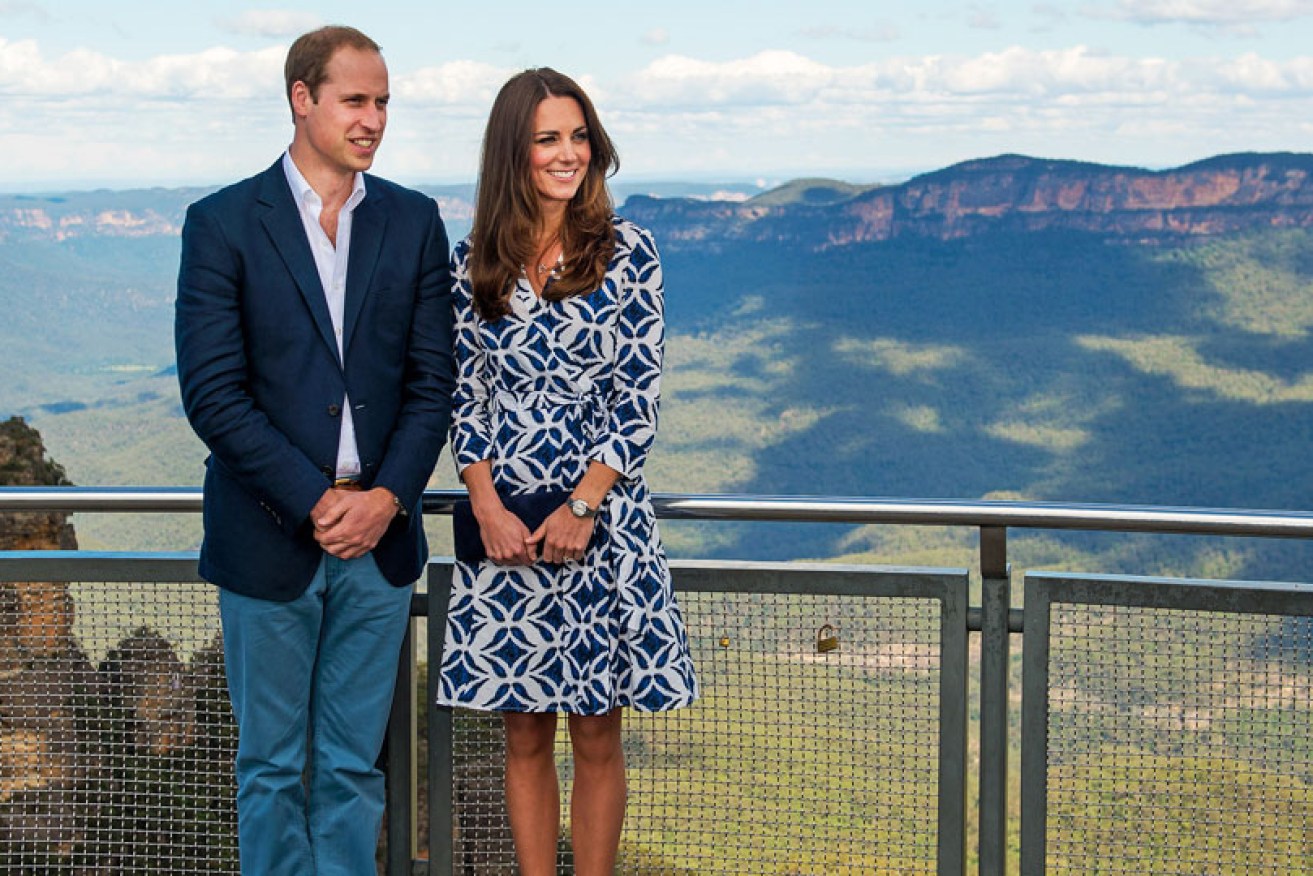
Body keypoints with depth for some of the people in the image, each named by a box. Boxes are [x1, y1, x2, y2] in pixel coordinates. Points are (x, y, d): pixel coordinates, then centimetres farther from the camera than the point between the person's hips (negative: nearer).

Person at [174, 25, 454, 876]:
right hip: (270, 541, -3)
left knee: (354, 765, 10)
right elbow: (212, 392, -9)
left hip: (379, 536, 3)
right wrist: (315, 501, -14)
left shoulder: (414, 222, 6)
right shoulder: (223, 223, -4)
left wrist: (386, 498, -10)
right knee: (272, 765, 7)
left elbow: (433, 382, 4)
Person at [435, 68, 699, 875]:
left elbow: (640, 396, -5)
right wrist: (488, 506, -8)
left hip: (602, 514, -2)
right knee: (525, 732, 9)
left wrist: (580, 507, -11)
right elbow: (464, 396, 6)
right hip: (504, 523, 2)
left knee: (597, 733, 4)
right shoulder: (473, 263, 5)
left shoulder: (627, 253, -2)